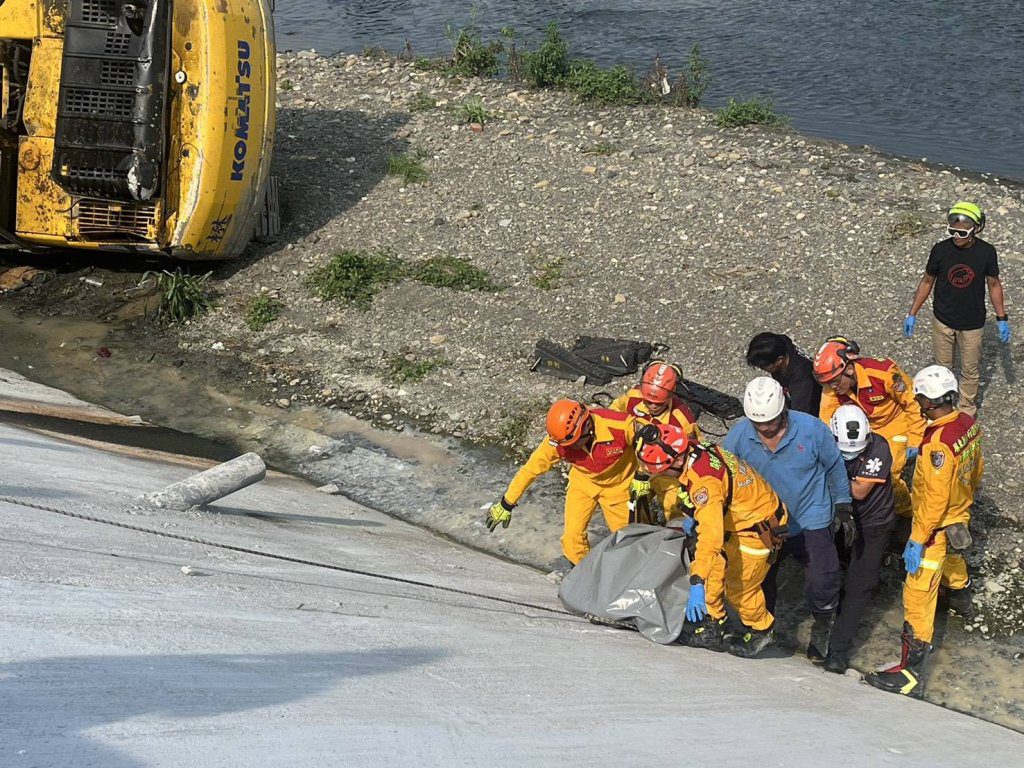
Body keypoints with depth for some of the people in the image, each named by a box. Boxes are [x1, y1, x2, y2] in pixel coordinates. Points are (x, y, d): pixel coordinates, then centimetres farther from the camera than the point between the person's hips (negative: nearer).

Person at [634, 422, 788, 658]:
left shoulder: (703, 479, -37)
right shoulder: (693, 453, -10)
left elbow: (711, 534, -45)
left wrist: (697, 584, -47)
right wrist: (692, 515, 9)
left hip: (759, 527, -9)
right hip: (734, 519, 9)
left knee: (739, 588, 0)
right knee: (712, 570, 2)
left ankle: (761, 630, 24)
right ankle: (712, 625, 11)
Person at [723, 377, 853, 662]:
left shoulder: (811, 429, -18)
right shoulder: (739, 435, -14)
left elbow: (835, 467, -2)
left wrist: (843, 509, 3)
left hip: (811, 523, -2)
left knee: (822, 583, -6)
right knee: (760, 582, 15)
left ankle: (822, 629, 25)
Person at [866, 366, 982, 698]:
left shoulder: (938, 444, -34)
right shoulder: (968, 424, -8)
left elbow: (934, 500, -30)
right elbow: (977, 469, 9)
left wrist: (916, 541, -23)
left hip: (937, 525, -9)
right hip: (960, 515, 9)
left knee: (918, 594, -5)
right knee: (951, 558, 38)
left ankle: (911, 673, -2)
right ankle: (961, 598, 69)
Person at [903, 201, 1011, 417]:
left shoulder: (986, 252, -16)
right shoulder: (940, 250, -15)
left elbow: (994, 284, -2)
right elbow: (927, 281, -2)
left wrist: (1002, 319, 0)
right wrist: (912, 314, 0)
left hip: (972, 323, 0)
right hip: (943, 319, 1)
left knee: (970, 370, 15)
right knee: (942, 367, 17)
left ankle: (967, 409, 35)